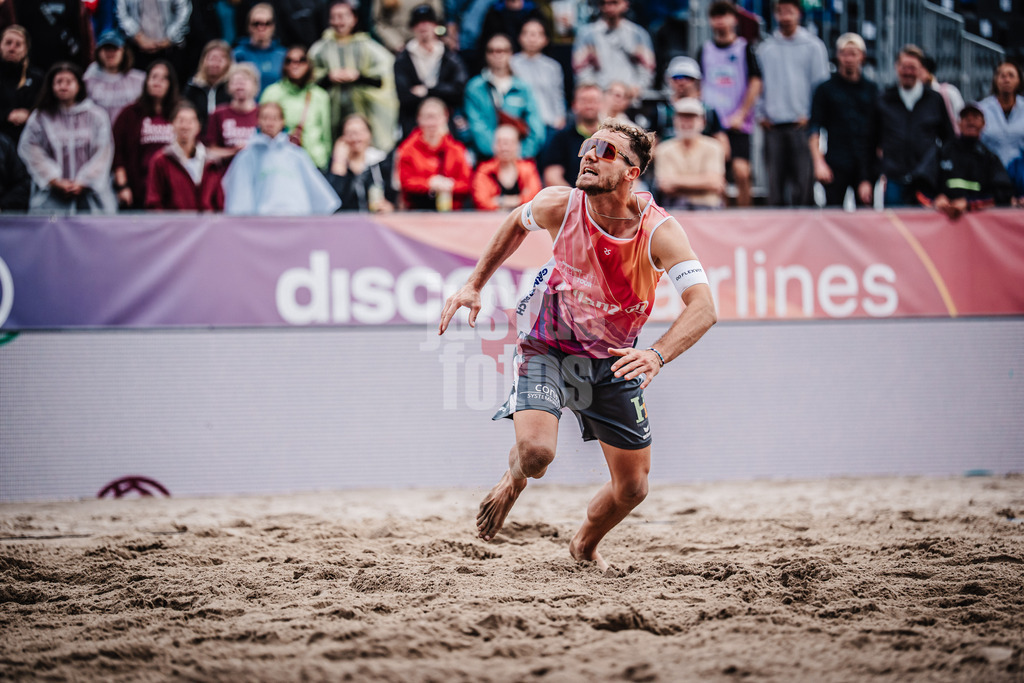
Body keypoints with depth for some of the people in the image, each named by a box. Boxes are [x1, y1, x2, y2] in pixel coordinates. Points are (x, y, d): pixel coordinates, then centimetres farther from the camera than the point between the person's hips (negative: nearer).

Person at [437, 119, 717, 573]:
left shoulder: (660, 232, -27)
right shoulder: (561, 206, -22)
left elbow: (703, 308, -38)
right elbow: (516, 224, 4)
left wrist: (657, 355, -55)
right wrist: (474, 285, 4)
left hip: (614, 360, 1)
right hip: (549, 346, -1)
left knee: (632, 489, 9)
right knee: (536, 450, -27)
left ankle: (585, 546, 43)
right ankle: (513, 481, 12)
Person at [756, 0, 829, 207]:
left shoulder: (813, 46, 5)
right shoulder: (764, 48, 13)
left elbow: (821, 85, 3)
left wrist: (809, 116, -5)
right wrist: (760, 114, 6)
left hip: (801, 125, -3)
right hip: (773, 126, 3)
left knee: (803, 180, -8)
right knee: (774, 180, 0)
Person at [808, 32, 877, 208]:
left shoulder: (872, 90, 13)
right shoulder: (826, 89, 6)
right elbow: (814, 131, 2)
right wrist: (819, 163, -10)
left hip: (866, 165, 2)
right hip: (836, 165, -2)